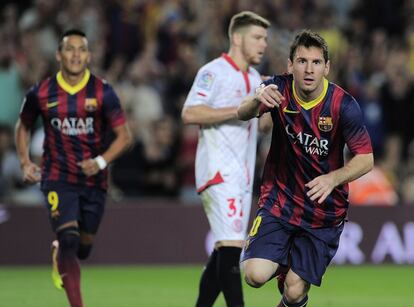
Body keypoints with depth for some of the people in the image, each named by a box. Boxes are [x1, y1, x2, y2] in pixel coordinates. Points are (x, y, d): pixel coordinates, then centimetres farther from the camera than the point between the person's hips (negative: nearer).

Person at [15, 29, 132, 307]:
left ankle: (59, 253, 49)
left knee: (83, 248, 12)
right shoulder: (41, 93, -4)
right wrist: (25, 162, 1)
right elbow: (23, 127, 14)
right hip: (57, 179, -2)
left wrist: (101, 161, -19)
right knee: (69, 239, -19)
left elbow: (124, 136, -4)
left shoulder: (102, 92, -7)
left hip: (94, 179, 2)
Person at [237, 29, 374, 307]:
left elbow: (366, 159, -12)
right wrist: (257, 100, -50)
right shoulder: (279, 89, -10)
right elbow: (243, 114, -26)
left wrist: (332, 179, -31)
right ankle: (282, 263, 19)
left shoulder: (344, 105, -16)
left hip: (324, 211, -1)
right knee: (255, 275, -18)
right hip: (279, 201, 1)